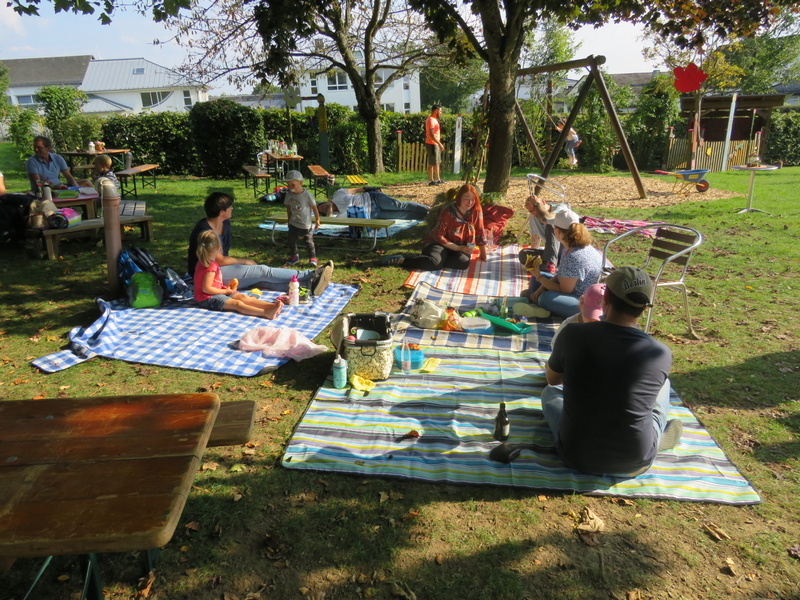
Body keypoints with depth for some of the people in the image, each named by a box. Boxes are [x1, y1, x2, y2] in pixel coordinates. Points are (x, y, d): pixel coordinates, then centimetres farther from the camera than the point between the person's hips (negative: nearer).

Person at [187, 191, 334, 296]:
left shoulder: (225, 223, 7)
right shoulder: (204, 231, -20)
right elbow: (221, 261, -16)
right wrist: (245, 262, -5)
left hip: (221, 269, 8)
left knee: (263, 280, -16)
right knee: (262, 271, -21)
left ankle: (308, 284, -34)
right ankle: (310, 275, -23)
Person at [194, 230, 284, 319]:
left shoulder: (203, 262, 12)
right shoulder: (211, 266, -21)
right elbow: (206, 288, -24)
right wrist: (225, 291, -14)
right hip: (207, 298, -10)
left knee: (243, 297, -4)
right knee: (237, 303, -26)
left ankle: (271, 306, -19)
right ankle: (266, 313, -43)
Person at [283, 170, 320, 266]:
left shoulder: (306, 195, -17)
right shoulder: (289, 194, -6)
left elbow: (314, 208, -8)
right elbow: (288, 208, 8)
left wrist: (317, 221, -2)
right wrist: (289, 220, 15)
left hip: (306, 225, -4)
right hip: (293, 224, 4)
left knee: (309, 242, 6)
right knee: (291, 241, 9)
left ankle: (312, 258, 20)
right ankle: (294, 256, 29)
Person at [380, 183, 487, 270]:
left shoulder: (476, 211, -4)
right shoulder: (448, 212, -15)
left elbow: (480, 232, 5)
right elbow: (438, 235, -17)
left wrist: (483, 254, 6)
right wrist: (458, 248, -22)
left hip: (460, 246, 5)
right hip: (438, 243, -5)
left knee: (464, 262, -32)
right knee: (435, 263, -38)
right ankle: (400, 260, -22)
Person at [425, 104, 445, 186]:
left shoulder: (434, 119, 16)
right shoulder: (431, 120, -16)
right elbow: (431, 135, -24)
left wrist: (439, 144, 20)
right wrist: (439, 144, -25)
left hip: (435, 144, 10)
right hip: (432, 144, -10)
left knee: (437, 163, 15)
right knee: (432, 163, -5)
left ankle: (438, 179, 23)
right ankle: (431, 181, 0)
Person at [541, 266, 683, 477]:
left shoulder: (572, 334, -18)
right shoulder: (662, 355, -16)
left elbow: (552, 379, 3)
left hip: (576, 457, 0)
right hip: (635, 463, 0)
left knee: (550, 392, 28)